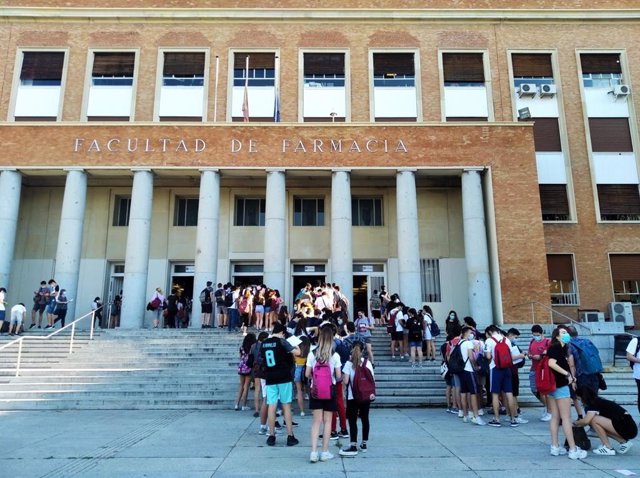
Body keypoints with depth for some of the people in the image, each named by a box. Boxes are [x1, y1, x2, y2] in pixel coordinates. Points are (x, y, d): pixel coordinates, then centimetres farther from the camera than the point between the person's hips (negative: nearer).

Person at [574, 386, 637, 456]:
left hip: (627, 428, -9)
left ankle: (608, 448, -4)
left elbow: (586, 421, -19)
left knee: (594, 420, -14)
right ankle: (624, 442, 15)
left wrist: (575, 423, -2)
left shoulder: (595, 403, -12)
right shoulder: (599, 402, 15)